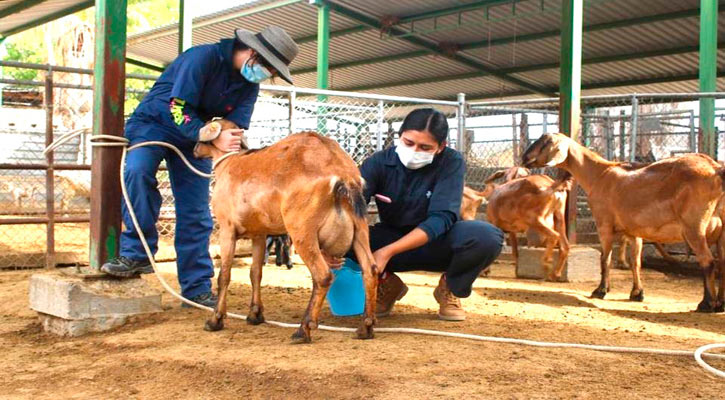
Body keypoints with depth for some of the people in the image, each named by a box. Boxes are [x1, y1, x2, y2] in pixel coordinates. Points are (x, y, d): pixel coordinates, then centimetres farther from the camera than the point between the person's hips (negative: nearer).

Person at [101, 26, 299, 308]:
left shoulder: (249, 86, -3)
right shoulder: (204, 57, -24)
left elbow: (236, 126, -10)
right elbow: (179, 108, -28)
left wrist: (231, 139, -35)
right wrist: (214, 138, -39)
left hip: (197, 138, 5)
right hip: (154, 123, -5)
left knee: (196, 214, -1)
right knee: (138, 171, -34)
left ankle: (197, 289, 6)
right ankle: (136, 253, -22)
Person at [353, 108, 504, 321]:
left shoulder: (451, 162, -18)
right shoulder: (379, 162, -14)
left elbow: (441, 218, -28)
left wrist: (388, 252, -39)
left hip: (437, 244, -1)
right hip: (392, 240, 1)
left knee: (487, 236, -32)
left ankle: (451, 288, -1)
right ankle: (387, 285, 1)